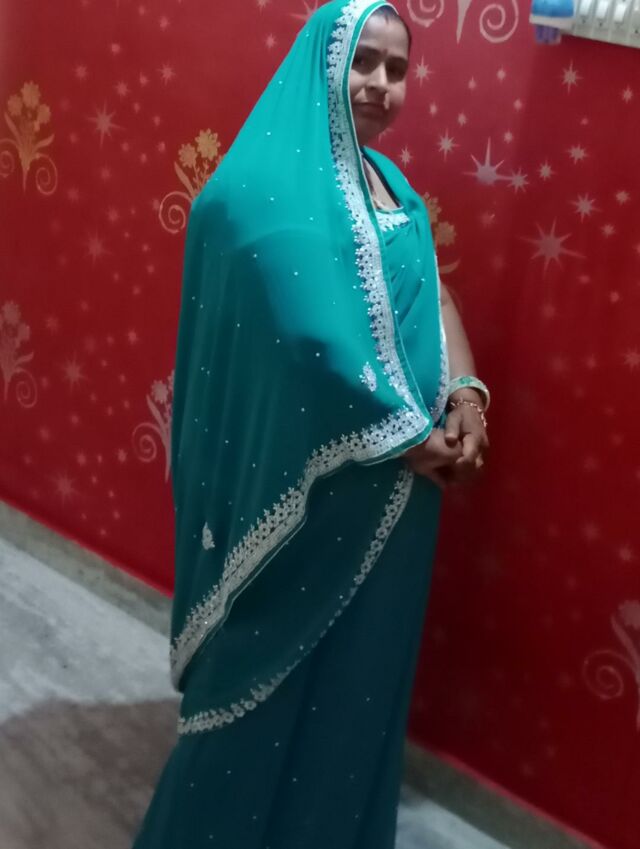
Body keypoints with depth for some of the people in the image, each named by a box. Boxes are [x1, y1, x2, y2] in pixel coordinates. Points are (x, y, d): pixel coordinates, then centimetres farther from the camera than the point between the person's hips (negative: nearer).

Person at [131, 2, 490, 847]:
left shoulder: (389, 182, 11)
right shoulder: (271, 184, -17)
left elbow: (433, 297, 10)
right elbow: (310, 337, -25)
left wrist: (464, 396, -8)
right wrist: (413, 435, -18)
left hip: (388, 483, 8)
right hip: (304, 477, -8)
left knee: (359, 662, 21)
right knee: (279, 660, 8)